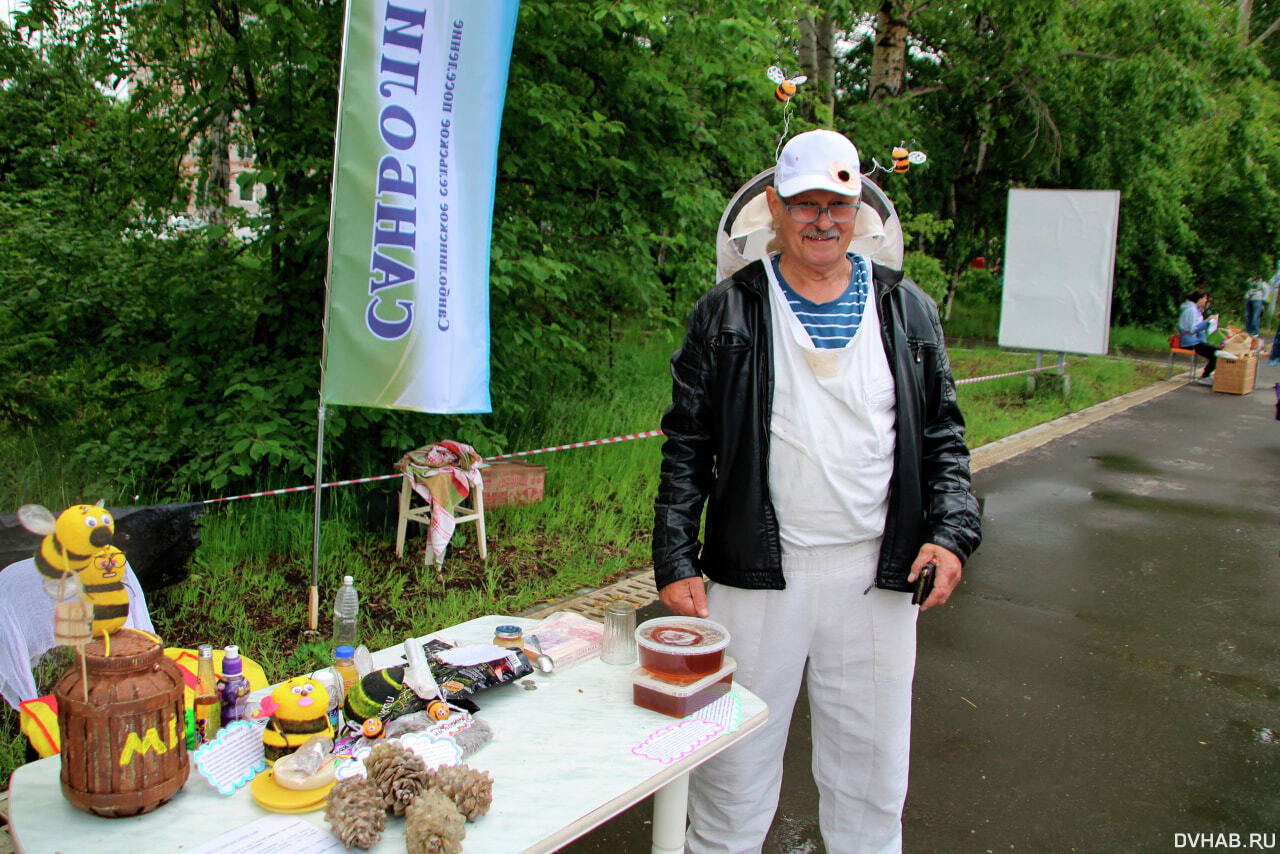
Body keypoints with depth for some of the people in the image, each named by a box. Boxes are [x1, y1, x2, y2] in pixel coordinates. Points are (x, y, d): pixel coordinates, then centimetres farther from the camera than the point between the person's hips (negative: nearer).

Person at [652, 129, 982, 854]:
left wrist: (952, 529, -4)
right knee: (734, 765, 9)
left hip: (875, 577, 2)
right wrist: (675, 560, -5)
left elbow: (943, 434, 10)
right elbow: (687, 447, 1)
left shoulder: (907, 310, 7)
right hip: (756, 573, -1)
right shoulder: (726, 314, 1)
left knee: (871, 770, 14)